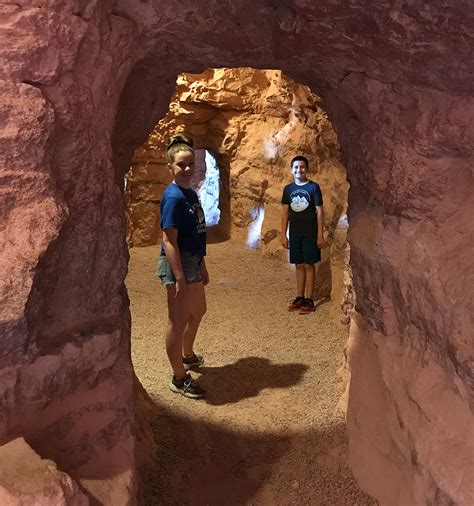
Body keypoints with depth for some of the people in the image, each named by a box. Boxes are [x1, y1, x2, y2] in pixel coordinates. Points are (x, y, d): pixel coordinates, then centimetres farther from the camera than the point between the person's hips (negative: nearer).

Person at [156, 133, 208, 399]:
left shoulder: (192, 193, 10)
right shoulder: (173, 196, -17)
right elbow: (169, 241, -21)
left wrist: (203, 267, 20)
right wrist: (179, 278, -24)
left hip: (193, 262, 10)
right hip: (177, 264, -10)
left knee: (198, 312, 25)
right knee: (179, 321, 1)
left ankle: (188, 355, 48)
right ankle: (180, 378, 14)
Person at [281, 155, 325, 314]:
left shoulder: (313, 187, -5)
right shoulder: (288, 189, 6)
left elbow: (319, 211, -6)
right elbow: (285, 212, 8)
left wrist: (320, 234, -10)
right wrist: (283, 234, 4)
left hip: (310, 233, -4)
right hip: (294, 233, 4)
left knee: (309, 265, 1)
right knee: (299, 265, 10)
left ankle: (309, 300, 7)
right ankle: (300, 297, 19)